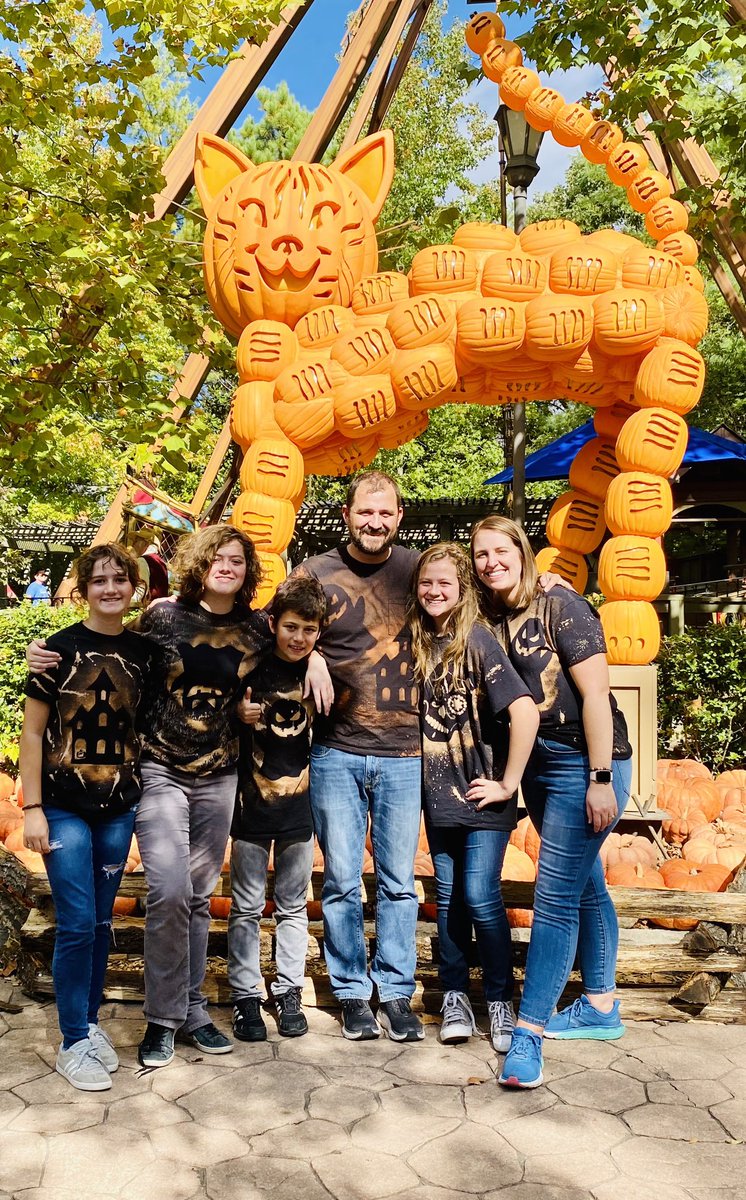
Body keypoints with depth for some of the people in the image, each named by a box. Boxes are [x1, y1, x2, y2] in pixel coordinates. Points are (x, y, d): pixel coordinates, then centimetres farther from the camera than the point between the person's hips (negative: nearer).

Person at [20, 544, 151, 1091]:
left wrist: (147, 796, 5)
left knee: (101, 921, 13)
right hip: (65, 805, -3)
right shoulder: (61, 648, -8)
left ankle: (90, 1023, 29)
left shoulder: (142, 651, 3)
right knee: (77, 923, -2)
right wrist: (32, 808, -9)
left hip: (119, 805, 4)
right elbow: (32, 732, -6)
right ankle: (73, 1043, 14)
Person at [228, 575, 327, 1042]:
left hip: (299, 803, 2)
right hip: (252, 800, -2)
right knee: (247, 906, 8)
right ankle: (246, 996, 21)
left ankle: (289, 994, 26)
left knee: (294, 906, 13)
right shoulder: (251, 666, -9)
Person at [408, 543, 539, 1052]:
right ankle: (455, 994, 26)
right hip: (439, 794, 5)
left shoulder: (476, 638, -15)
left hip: (480, 795, -5)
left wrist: (508, 783, -18)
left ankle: (501, 1000, 15)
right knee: (449, 896, 11)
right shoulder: (419, 642, 4)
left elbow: (525, 710, -23)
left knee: (480, 896, -4)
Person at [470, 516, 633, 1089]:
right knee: (585, 885, 18)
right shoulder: (492, 622, 5)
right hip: (538, 767, 7)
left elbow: (595, 694, -17)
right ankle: (601, 1006, 32)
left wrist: (600, 780, -18)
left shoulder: (560, 607, -15)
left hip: (585, 766, -7)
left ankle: (528, 1031, 0)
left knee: (556, 895, -7)